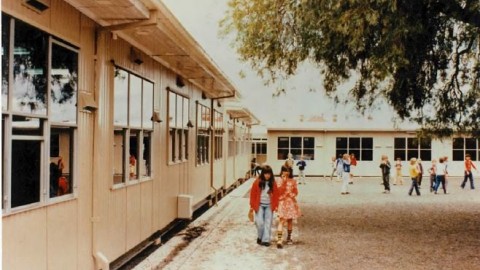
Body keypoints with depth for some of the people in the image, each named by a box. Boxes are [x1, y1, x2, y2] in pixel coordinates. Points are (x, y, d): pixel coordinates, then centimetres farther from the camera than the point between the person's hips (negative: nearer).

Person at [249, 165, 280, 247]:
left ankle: (266, 240, 6)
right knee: (260, 222, -7)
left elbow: (276, 195, 5)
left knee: (268, 223, 0)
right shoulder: (257, 182, -4)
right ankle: (260, 237, 17)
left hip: (269, 206, 2)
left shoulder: (273, 183, 1)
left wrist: (275, 205, 0)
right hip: (259, 205, -2)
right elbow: (253, 194, -1)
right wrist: (252, 205, -2)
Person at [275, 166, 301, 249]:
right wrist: (283, 182, -16)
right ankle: (279, 240, -19)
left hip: (291, 203, 3)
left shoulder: (293, 181, 5)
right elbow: (278, 192, -14)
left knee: (290, 220, 14)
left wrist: (291, 194, -11)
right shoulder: (279, 181, -2)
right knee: (281, 221, -13)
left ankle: (289, 238, 30)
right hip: (282, 202, -3)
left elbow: (296, 192, 7)